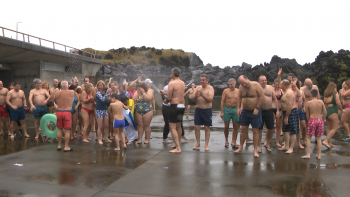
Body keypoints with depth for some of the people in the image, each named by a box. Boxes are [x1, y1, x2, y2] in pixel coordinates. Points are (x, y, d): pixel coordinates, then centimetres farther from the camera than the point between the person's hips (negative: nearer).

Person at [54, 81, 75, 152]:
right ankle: (66, 147, 6)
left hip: (59, 112, 3)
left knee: (59, 129, 14)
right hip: (67, 112, -3)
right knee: (67, 130, 3)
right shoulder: (72, 92, -6)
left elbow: (55, 102, 14)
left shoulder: (57, 93, 0)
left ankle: (59, 145, 23)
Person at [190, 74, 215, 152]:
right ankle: (198, 143, 18)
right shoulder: (198, 87, 5)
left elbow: (210, 99, -20)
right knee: (196, 127, 4)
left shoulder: (210, 88, -7)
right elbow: (192, 98, 2)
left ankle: (206, 144, 11)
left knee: (207, 128, 3)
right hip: (198, 109, 4)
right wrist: (195, 95, -19)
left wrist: (202, 95, -33)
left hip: (207, 110, -4)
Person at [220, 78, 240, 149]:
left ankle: (233, 142, 12)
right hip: (227, 109, -2)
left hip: (235, 109, 2)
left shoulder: (238, 91, 5)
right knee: (226, 126, 5)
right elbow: (222, 101, -2)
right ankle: (226, 141, 23)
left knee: (236, 127, 2)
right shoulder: (225, 91, -1)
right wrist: (222, 112, -7)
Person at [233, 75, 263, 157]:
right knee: (243, 129, 9)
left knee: (255, 130, 0)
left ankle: (255, 150, 7)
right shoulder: (241, 87, 0)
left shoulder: (256, 85, -14)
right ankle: (240, 147, 21)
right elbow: (239, 97, 11)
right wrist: (238, 108, 2)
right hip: (245, 111, 4)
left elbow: (261, 96, -14)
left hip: (255, 111, -4)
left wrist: (257, 108, -17)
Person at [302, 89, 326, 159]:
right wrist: (323, 120, 15)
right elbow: (325, 113, 1)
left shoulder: (308, 103, -6)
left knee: (308, 138, 7)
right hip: (320, 120, 3)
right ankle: (319, 155, 15)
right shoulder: (321, 102, -1)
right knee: (318, 138, 11)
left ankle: (308, 154, 3)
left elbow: (307, 115, -1)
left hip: (312, 120, -3)